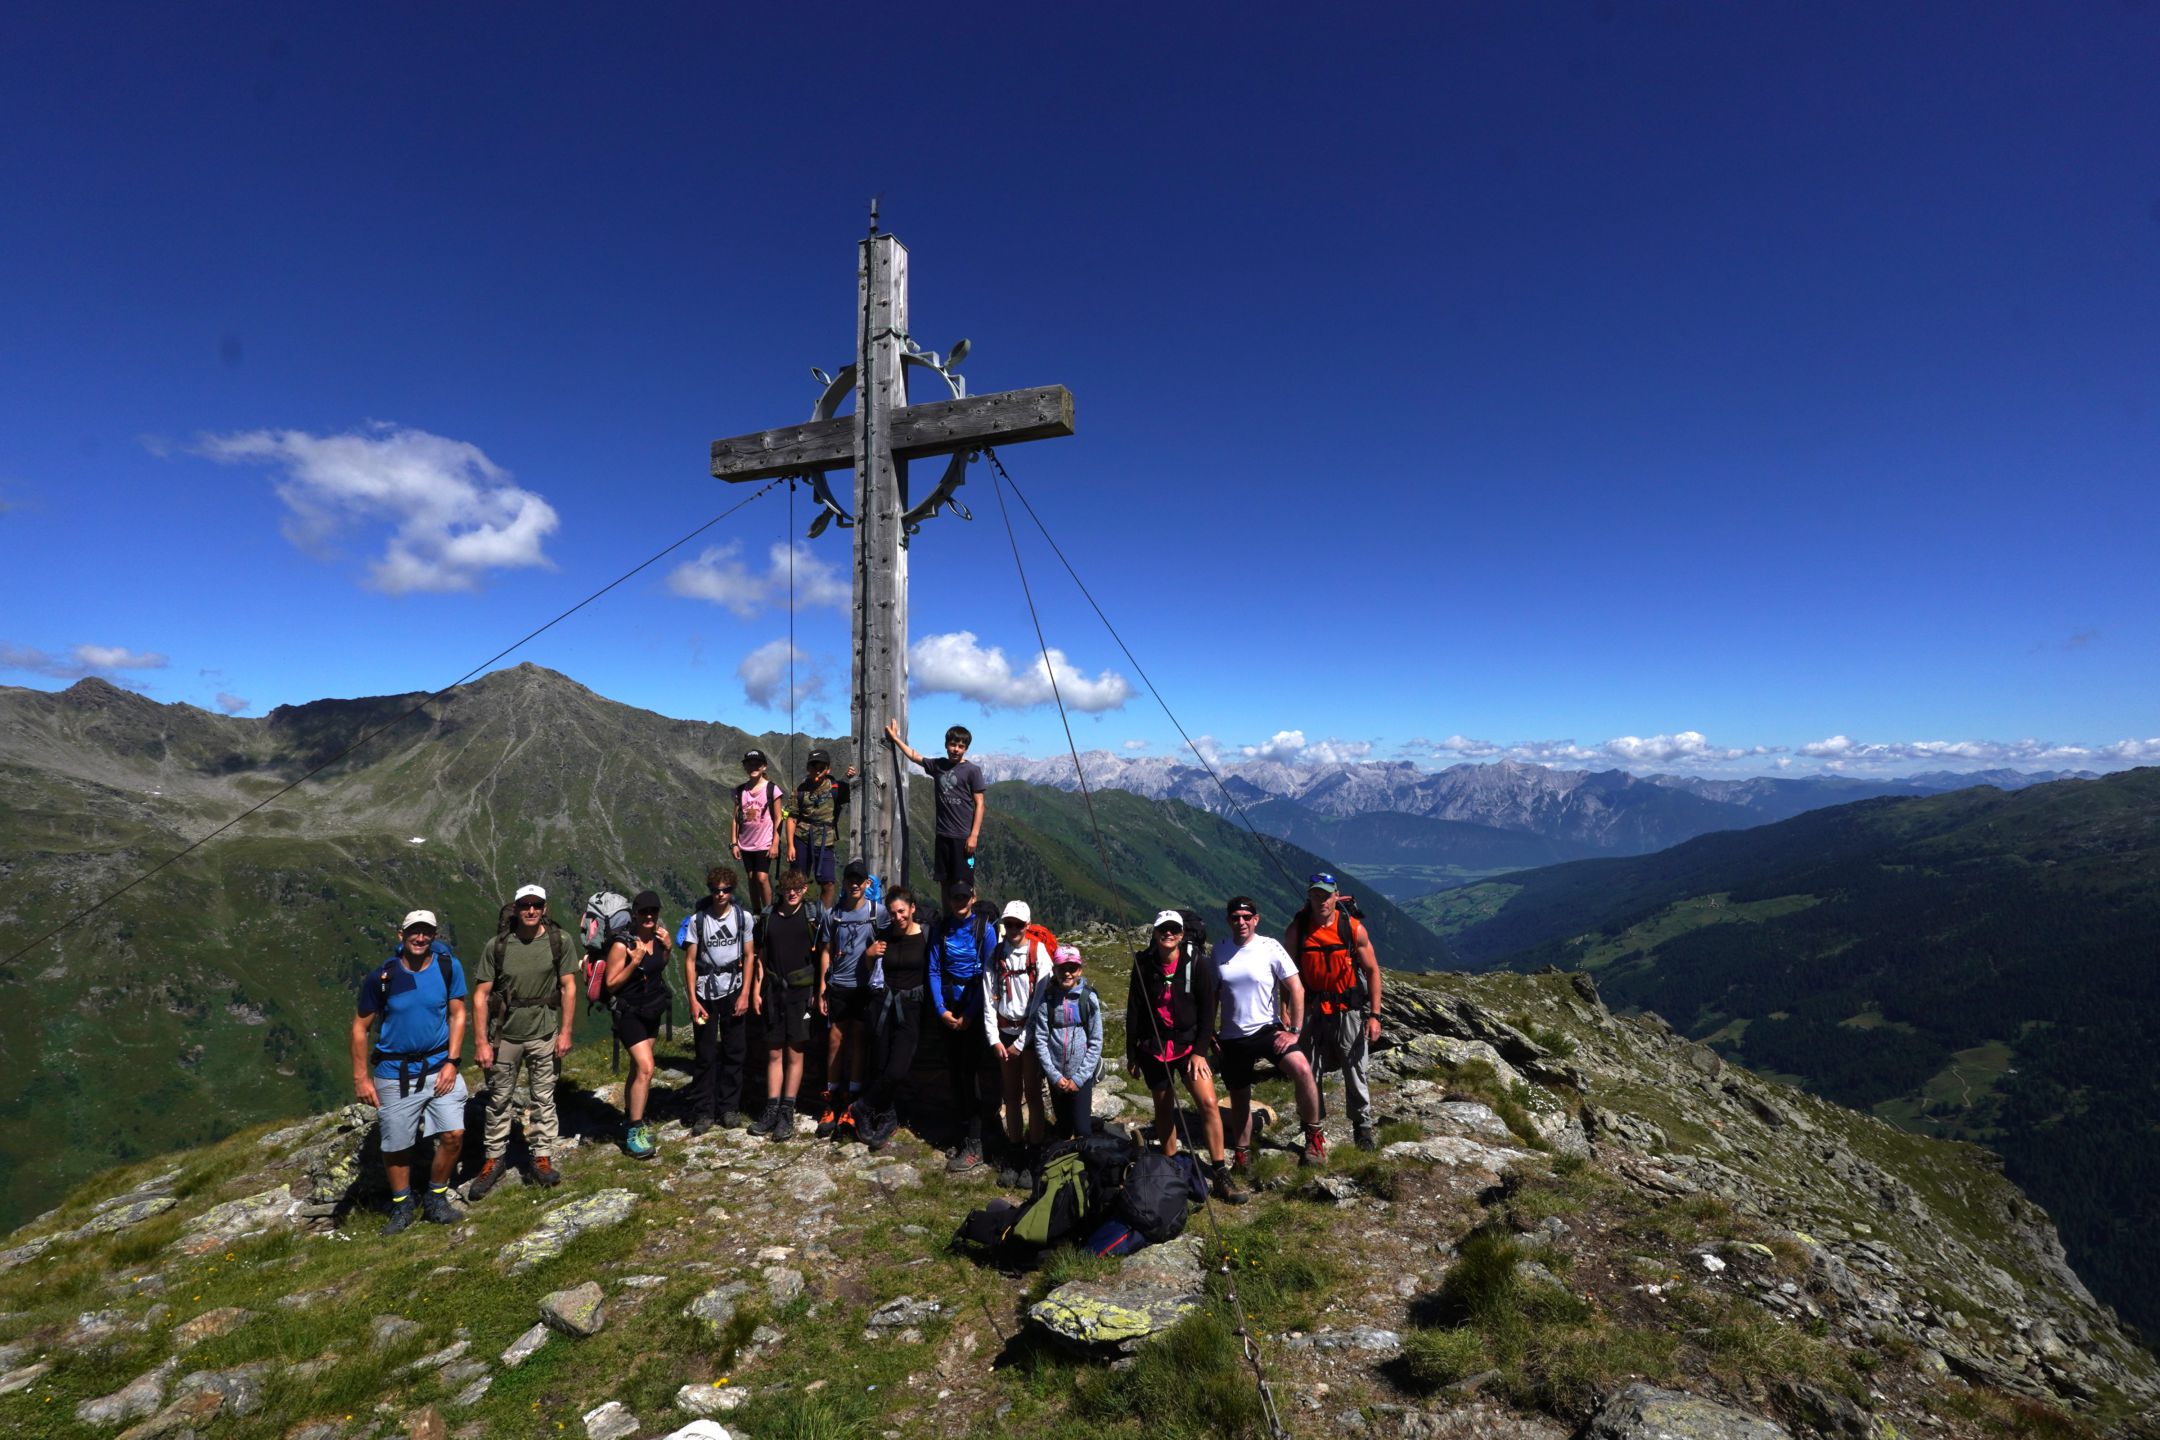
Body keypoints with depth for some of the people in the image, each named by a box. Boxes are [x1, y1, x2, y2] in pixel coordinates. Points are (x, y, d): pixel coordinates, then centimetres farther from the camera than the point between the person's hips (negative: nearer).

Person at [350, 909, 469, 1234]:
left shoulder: (449, 967, -9)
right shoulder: (382, 976, -11)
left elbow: (457, 1014, -2)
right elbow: (360, 1027, -1)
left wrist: (451, 1062, -8)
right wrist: (361, 1078, -3)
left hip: (439, 1068, 0)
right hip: (394, 1073, 0)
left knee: (454, 1134, -7)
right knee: (396, 1146, 10)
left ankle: (435, 1198, 17)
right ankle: (402, 1205, 34)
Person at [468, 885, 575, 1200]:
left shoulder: (559, 941, -9)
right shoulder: (497, 945, -9)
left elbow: (568, 987, -4)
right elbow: (481, 995, -6)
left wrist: (565, 1032, -6)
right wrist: (481, 1041, -9)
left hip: (544, 1034, 0)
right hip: (505, 1035, 0)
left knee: (543, 1099, 9)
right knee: (498, 1100, 13)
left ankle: (542, 1159, 21)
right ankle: (493, 1161, 29)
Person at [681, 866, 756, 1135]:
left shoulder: (743, 917, 0)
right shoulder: (697, 919, -4)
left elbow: (749, 956, 4)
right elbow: (690, 961, -1)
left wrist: (745, 994, -3)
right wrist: (693, 999, -7)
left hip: (734, 991, 1)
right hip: (705, 993, -1)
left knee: (734, 1052, 5)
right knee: (705, 1055, 2)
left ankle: (729, 1107, 17)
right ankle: (703, 1112, 14)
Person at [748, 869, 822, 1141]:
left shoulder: (814, 915, -3)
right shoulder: (768, 917, 7)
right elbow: (762, 957, 11)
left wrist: (820, 991, -5)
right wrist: (757, 991, 5)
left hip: (801, 991, -3)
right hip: (774, 993, 3)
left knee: (794, 1054, 4)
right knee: (774, 1053, 9)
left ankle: (787, 1112, 11)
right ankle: (771, 1110, 18)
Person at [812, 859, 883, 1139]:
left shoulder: (877, 911, 0)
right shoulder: (832, 915, 7)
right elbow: (826, 951, 10)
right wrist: (821, 987, 6)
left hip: (867, 986, -2)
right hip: (838, 986, 2)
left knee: (859, 1039, 1)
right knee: (835, 1038, 3)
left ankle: (851, 1103, 9)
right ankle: (832, 1100, 15)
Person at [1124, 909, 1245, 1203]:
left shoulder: (1197, 962, -8)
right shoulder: (1144, 964, -3)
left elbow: (1207, 1008, -5)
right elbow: (1134, 1011, 3)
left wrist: (1199, 1051, -10)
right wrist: (1131, 1053, 4)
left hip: (1189, 1044, -1)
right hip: (1153, 1047, 2)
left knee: (1208, 1102, -14)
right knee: (1164, 1109, 11)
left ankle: (1220, 1176, -4)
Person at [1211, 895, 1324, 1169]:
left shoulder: (1270, 948, -11)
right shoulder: (1219, 950, -1)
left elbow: (1296, 989, -9)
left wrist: (1295, 1031, -13)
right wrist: (1211, 1031, 9)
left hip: (1267, 1029, -3)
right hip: (1232, 1037, 3)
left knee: (1302, 1069, -27)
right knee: (1239, 1098, 14)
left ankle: (1313, 1135, -6)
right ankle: (1241, 1155, 36)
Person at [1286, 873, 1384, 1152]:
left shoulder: (1353, 928, -8)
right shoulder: (1296, 930, -7)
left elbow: (1372, 971, -1)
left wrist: (1374, 1015, -3)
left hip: (1349, 1011, -1)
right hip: (1311, 1012, 1)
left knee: (1355, 1073, 9)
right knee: (1310, 1075, 7)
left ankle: (1362, 1128, 29)